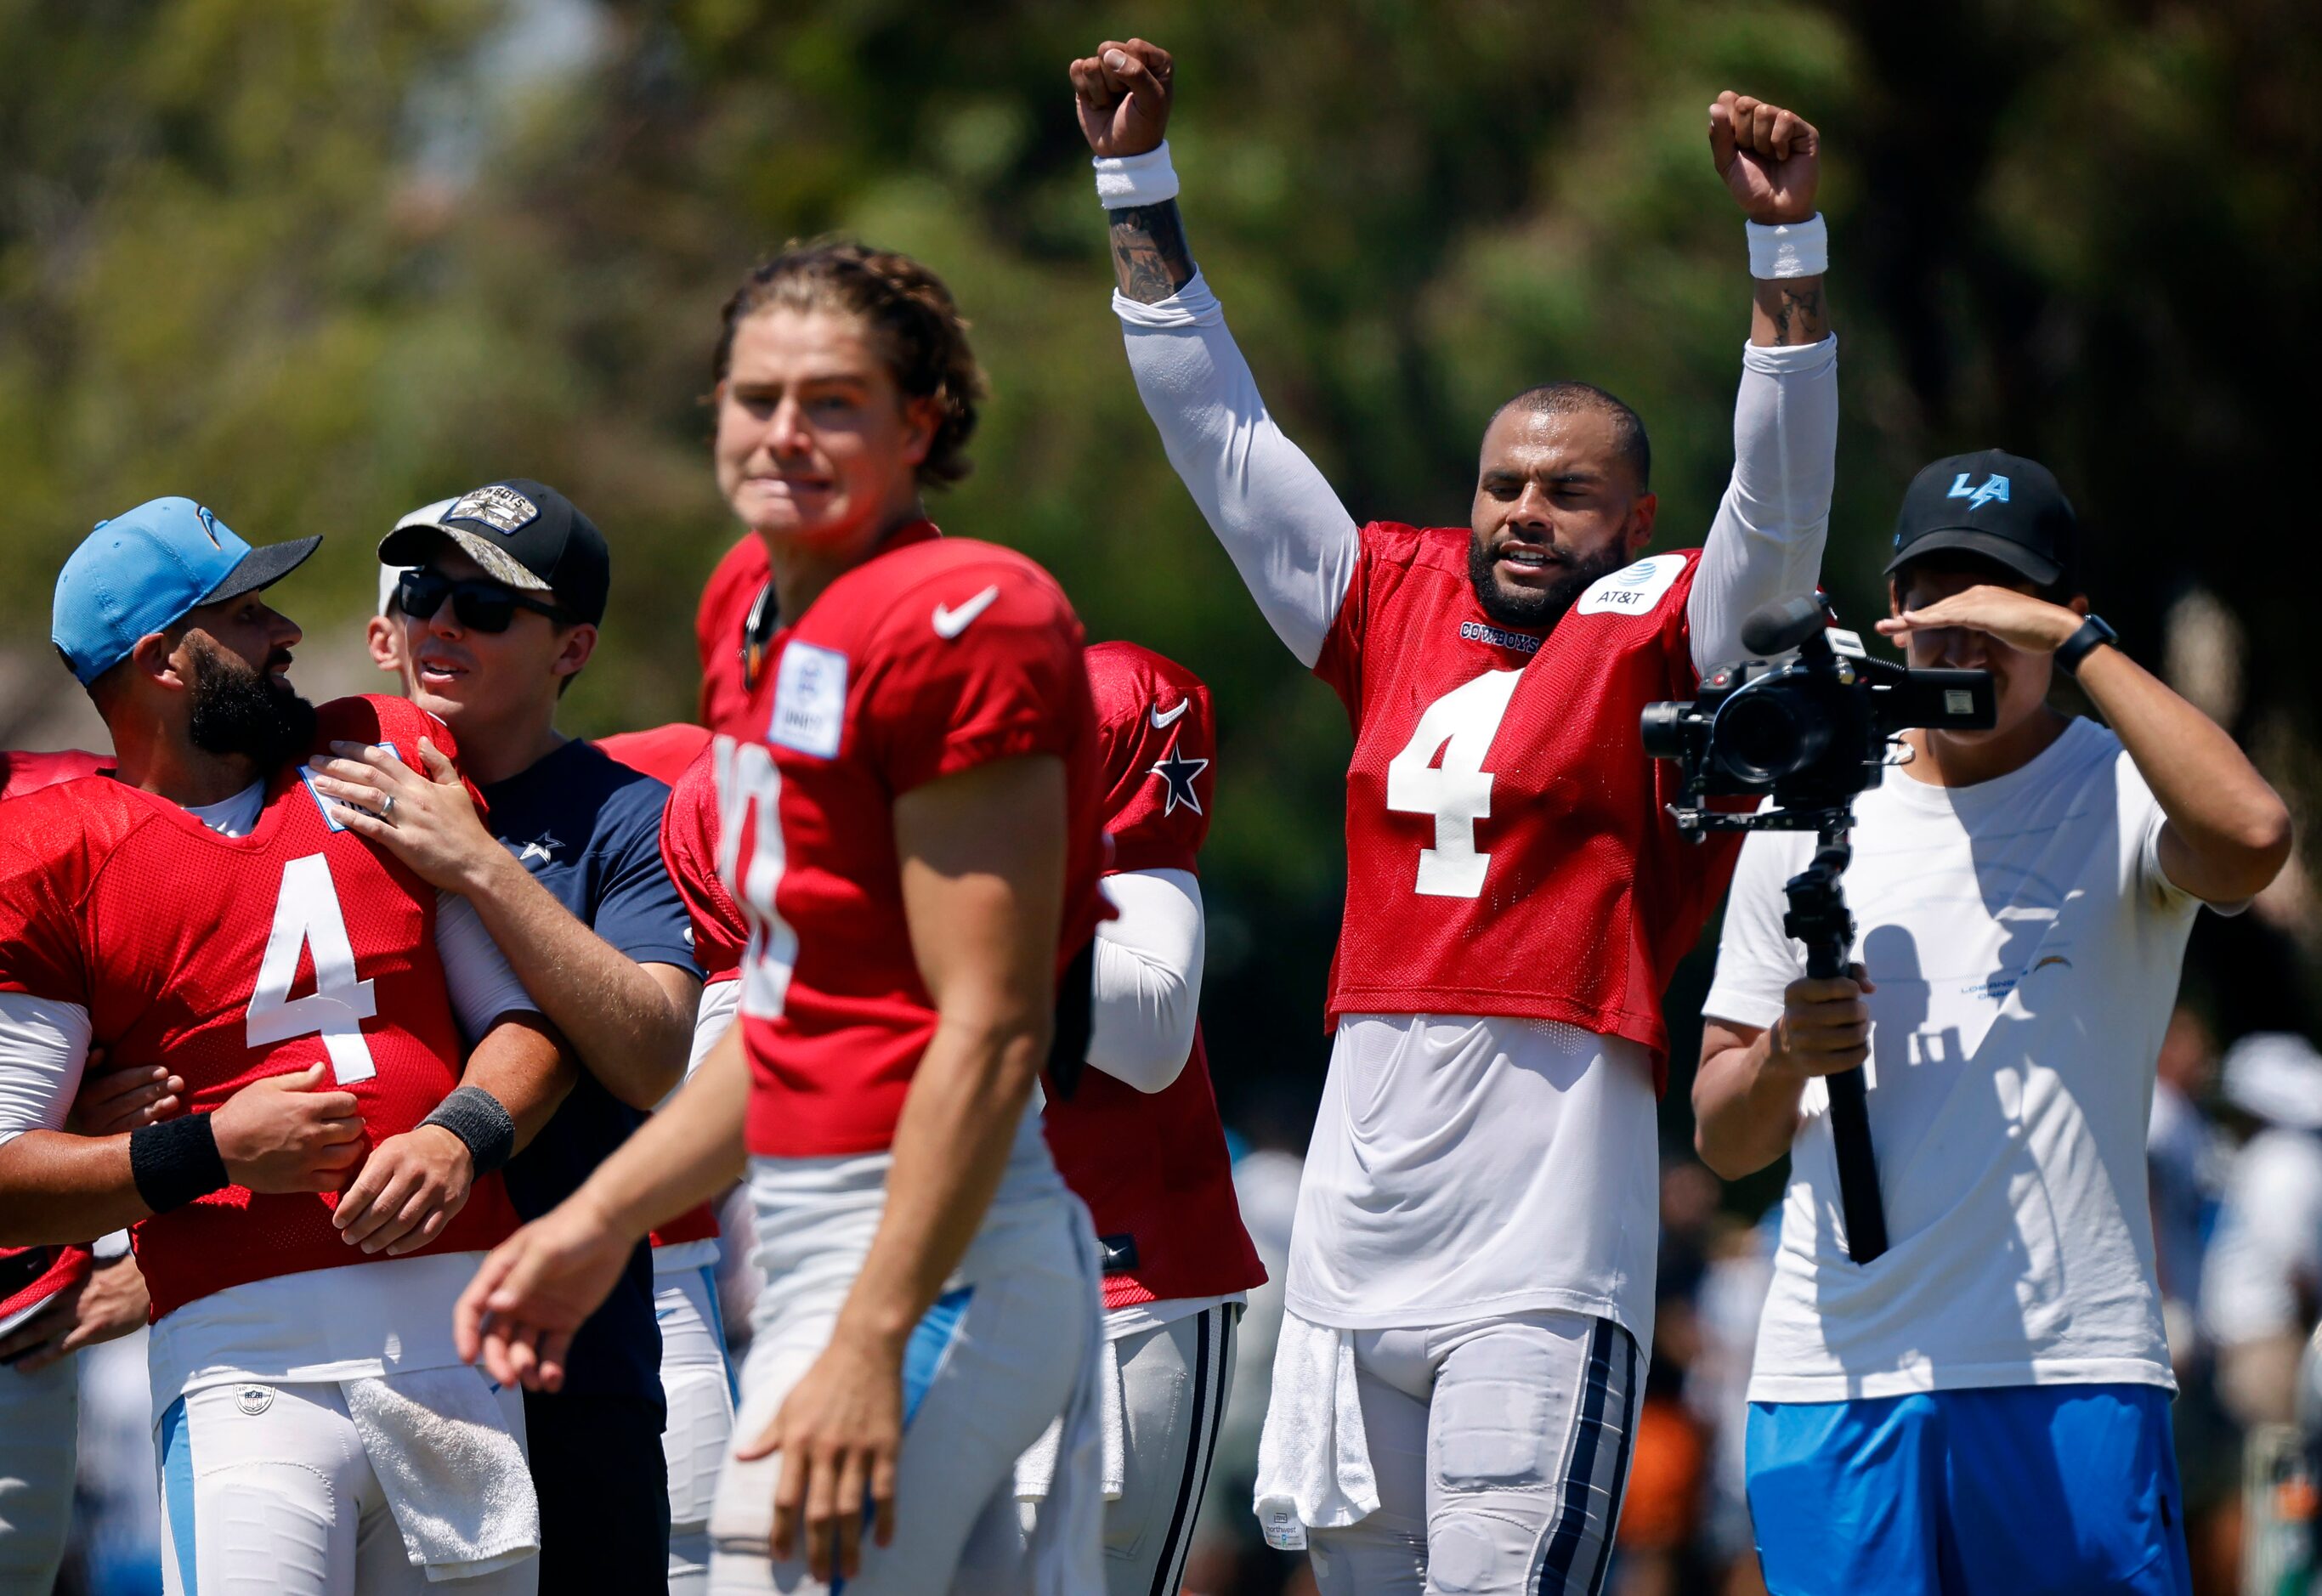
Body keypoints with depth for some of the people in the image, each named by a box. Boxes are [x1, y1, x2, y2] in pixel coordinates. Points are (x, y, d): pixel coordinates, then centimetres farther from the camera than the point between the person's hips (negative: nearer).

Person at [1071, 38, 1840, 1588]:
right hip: (1353, 1219, 5)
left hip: (1543, 1249, -5)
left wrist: (1789, 241, -21)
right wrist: (1139, 179, 22)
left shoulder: (1656, 633, 4)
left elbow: (1781, 498, -11)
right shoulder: (1397, 603, 16)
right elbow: (1221, 432, 22)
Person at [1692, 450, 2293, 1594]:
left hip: (2073, 1374, -3)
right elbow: (1721, 1140, 15)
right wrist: (1783, 1057, -9)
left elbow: (2252, 837, -23)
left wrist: (2075, 644, -17)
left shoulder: (2120, 793, 3)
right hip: (1831, 1380, 3)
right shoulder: (1808, 814, 13)